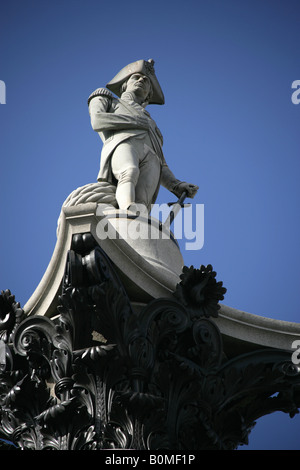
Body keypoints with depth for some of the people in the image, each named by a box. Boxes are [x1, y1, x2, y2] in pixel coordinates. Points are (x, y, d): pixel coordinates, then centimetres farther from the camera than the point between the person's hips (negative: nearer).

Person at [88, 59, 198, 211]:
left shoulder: (152, 126, 44)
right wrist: (139, 122, 14)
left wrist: (177, 186, 9)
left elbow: (162, 167, 30)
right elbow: (97, 121, 10)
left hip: (151, 158, 3)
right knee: (130, 174, -40)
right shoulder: (103, 98, 36)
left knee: (141, 202, -31)